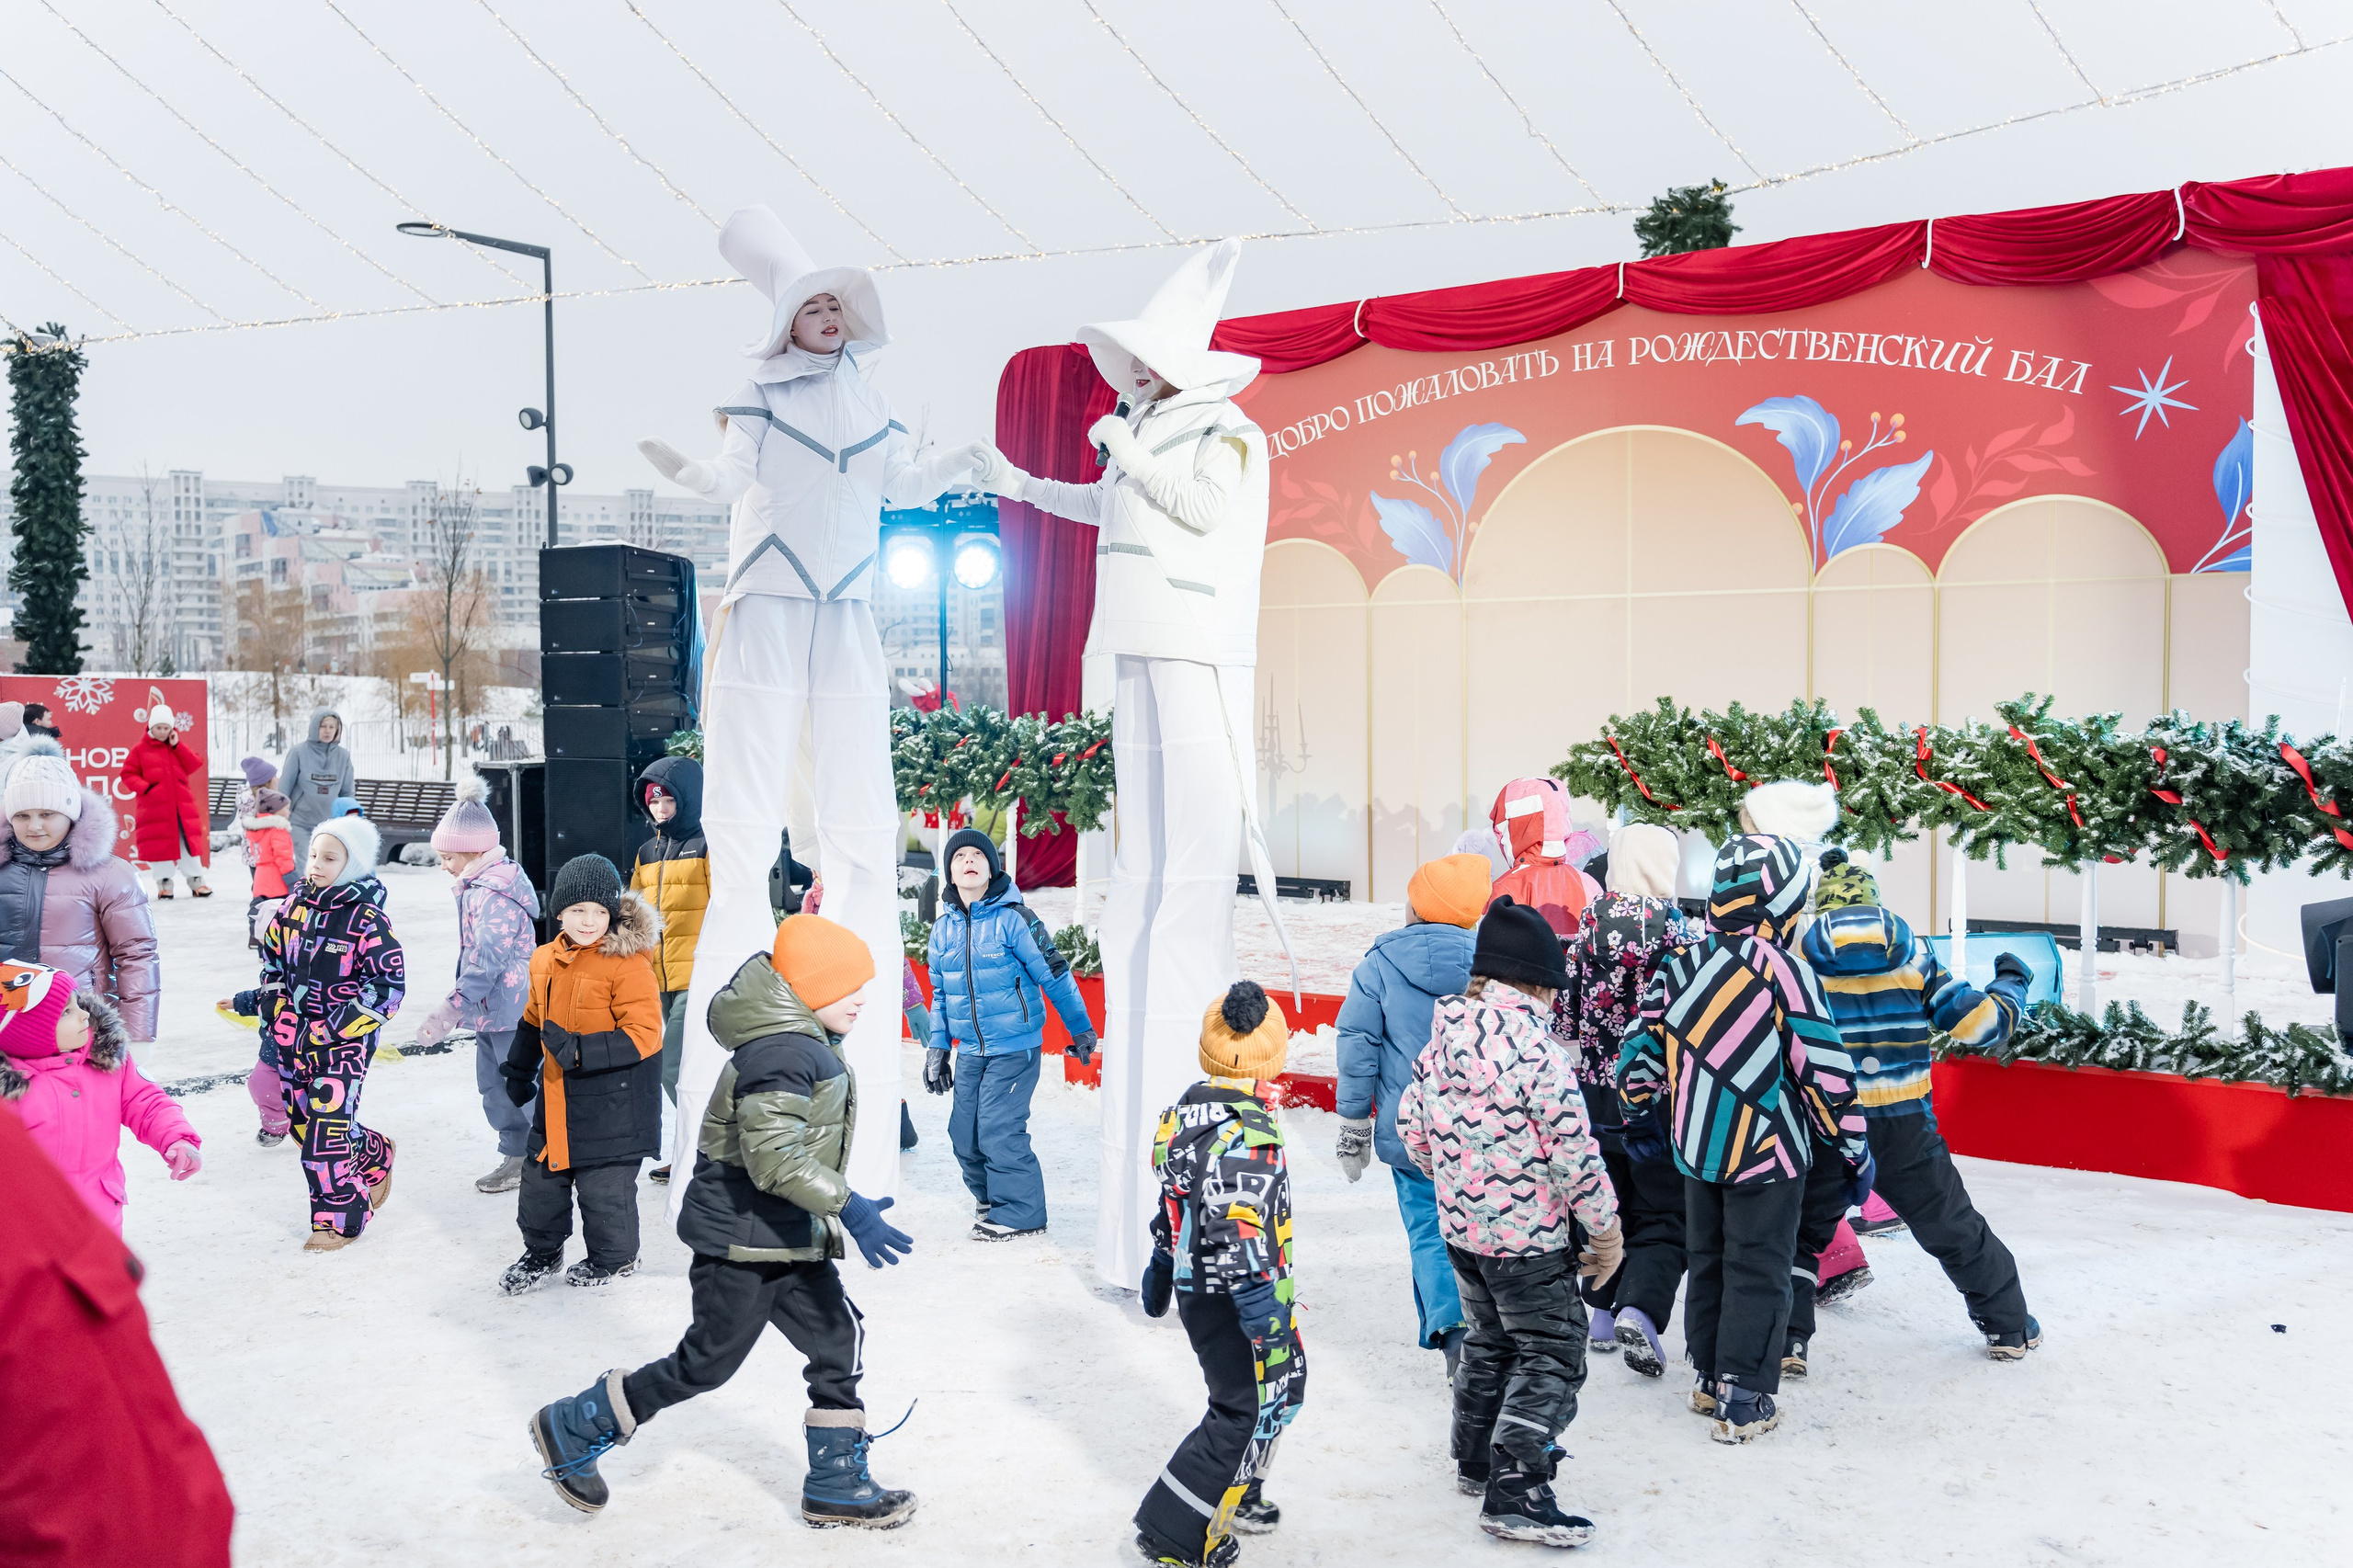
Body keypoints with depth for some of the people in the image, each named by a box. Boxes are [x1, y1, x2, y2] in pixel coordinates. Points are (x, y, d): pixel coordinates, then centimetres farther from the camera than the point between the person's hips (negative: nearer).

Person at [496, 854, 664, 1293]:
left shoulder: (628, 964, -18)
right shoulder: (546, 962, 5)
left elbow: (643, 1035, -22)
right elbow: (533, 1022, 22)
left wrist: (580, 1050, -27)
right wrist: (519, 1071, 27)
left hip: (610, 1104, -7)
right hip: (557, 1096, 7)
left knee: (603, 1184, 4)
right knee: (540, 1175, 15)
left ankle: (614, 1257, 27)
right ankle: (541, 1251, 36)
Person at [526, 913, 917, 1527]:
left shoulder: (807, 1043, 8)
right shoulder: (781, 1055, -24)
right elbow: (775, 1158, -32)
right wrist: (849, 1207, -35)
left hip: (789, 1235, 10)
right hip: (741, 1235, -10)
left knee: (839, 1344, 8)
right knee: (708, 1361, 3)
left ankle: (836, 1484, 18)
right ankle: (575, 1429, 20)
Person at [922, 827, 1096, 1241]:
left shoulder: (1014, 919, -11)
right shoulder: (943, 928, 7)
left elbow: (1055, 975, -6)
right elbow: (940, 994, 19)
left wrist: (1081, 1029, -2)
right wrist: (938, 1047, 17)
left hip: (1015, 1048, -6)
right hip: (969, 1052, 6)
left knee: (998, 1130, -11)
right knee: (964, 1134, 6)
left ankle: (1020, 1213, 6)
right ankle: (992, 1200, 28)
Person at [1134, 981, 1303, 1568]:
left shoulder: (1184, 1110, 3)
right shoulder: (1248, 1131, -25)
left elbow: (1173, 1202, 15)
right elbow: (1240, 1229, -28)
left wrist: (1160, 1266, 27)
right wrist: (1266, 1315, -24)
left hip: (1196, 1288, 9)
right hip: (1232, 1299, -9)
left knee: (1279, 1387, 25)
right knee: (1249, 1410, 4)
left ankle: (1236, 1499, 40)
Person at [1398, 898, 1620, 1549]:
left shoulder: (1440, 1039, 0)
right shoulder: (1536, 1049, -22)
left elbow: (1411, 1126, 9)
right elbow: (1572, 1152, -20)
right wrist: (1605, 1227, -7)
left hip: (1461, 1227, 8)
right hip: (1531, 1239, -7)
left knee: (1489, 1343, 24)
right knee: (1551, 1356, 3)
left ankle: (1477, 1461, 37)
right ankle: (1514, 1495, 1)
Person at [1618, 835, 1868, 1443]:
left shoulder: (1678, 966, 0)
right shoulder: (1781, 970, -16)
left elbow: (1642, 1052, 7)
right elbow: (1823, 1070, -14)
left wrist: (1639, 1117, 22)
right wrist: (1854, 1148, -3)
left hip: (1696, 1149, 5)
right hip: (1766, 1153, -5)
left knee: (1707, 1261, 19)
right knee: (1758, 1272, 4)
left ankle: (1708, 1378, 29)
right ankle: (1744, 1401, 9)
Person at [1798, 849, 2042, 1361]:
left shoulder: (1799, 957, -1)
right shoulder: (1913, 955, 3)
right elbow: (1980, 1023, 5)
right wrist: (2012, 983, 23)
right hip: (1904, 1131, 1)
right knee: (1954, 1228, 18)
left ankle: (1784, 1337, 7)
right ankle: (2010, 1327, 30)